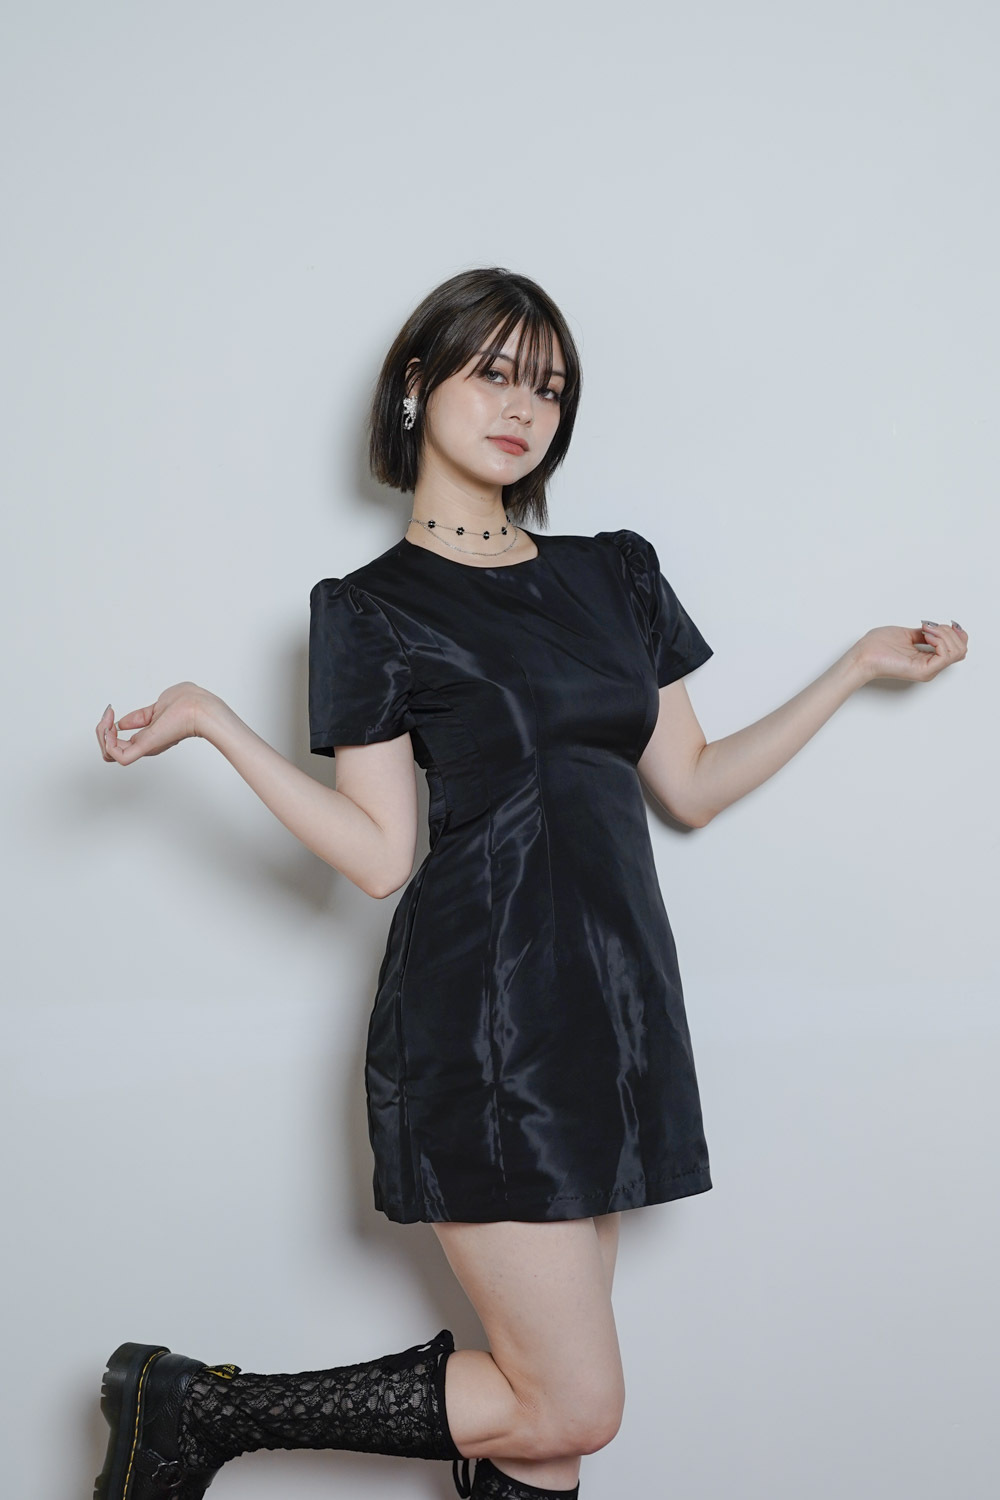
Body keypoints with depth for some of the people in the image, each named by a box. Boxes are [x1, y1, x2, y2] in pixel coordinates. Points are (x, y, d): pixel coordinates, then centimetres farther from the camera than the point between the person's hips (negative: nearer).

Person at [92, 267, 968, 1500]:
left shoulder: (615, 571, 15)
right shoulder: (371, 609, 1)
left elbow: (690, 787, 16)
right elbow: (384, 856, -6)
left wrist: (859, 667, 15)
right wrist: (212, 723, -13)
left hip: (616, 1005, 6)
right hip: (482, 1018, -5)